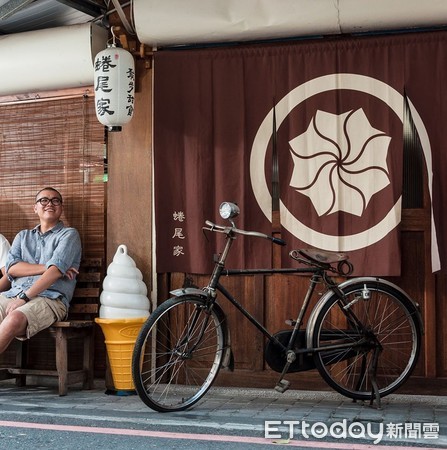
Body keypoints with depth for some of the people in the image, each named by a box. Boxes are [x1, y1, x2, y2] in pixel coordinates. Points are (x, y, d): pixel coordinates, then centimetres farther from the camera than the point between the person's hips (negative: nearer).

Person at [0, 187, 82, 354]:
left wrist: (24, 298, -16)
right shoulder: (23, 236, 26)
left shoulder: (69, 234, 10)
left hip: (50, 298, -5)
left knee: (15, 319, -37)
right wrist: (46, 267, -6)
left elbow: (56, 270, -7)